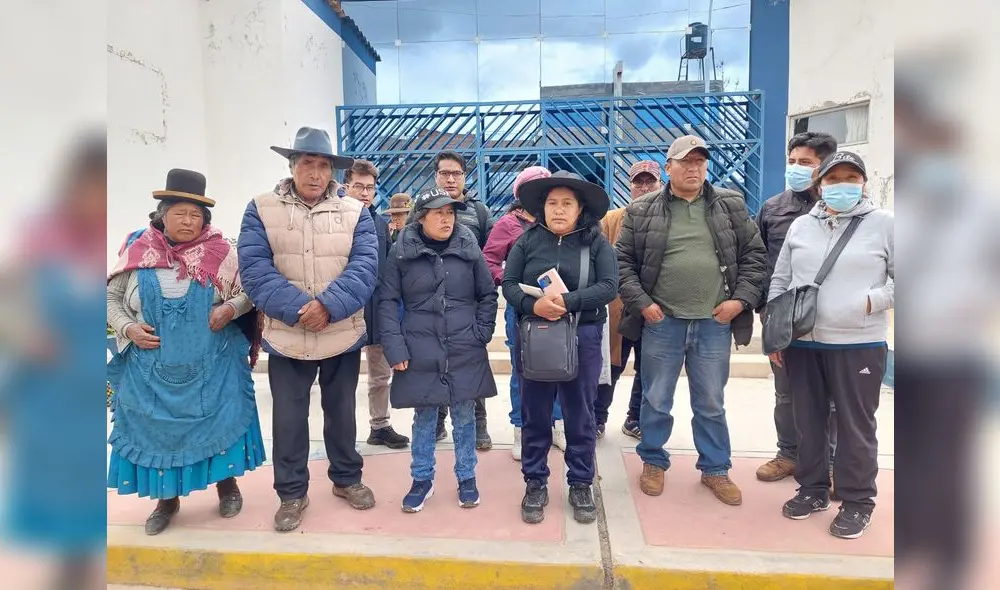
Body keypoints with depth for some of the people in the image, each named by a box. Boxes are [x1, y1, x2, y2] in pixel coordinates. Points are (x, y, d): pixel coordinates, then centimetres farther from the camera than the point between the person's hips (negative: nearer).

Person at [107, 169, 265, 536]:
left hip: (212, 365, -1)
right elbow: (112, 298, 9)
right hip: (154, 367, 2)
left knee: (218, 421, 8)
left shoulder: (221, 252, -5)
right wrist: (128, 329, -7)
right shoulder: (138, 252, 0)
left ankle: (227, 484, 31)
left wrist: (231, 308, -17)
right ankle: (167, 498, 31)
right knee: (157, 427, 11)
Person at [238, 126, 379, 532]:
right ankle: (292, 492, 28)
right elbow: (255, 268, -9)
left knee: (341, 412, 16)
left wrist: (328, 306, -22)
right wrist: (296, 308, -21)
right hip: (286, 336, -1)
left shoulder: (354, 213, 2)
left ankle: (346, 478, 36)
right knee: (288, 418, 9)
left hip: (343, 335, 1)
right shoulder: (261, 209, 0)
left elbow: (364, 267, -8)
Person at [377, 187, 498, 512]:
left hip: (465, 353, 1)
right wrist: (395, 348, -9)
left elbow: (488, 294, 7)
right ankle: (422, 479, 30)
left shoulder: (469, 248, -1)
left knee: (464, 417, 12)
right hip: (420, 353, -1)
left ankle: (466, 478, 30)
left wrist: (482, 334, -1)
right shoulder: (401, 252, -4)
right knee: (423, 417, 12)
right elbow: (387, 301, -3)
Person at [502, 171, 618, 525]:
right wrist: (534, 305, -23)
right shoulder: (528, 240, 2)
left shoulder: (596, 242, -1)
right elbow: (509, 284, -3)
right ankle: (535, 484, 26)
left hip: (583, 339, -1)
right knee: (535, 415, 10)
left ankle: (581, 485, 27)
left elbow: (609, 287, -12)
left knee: (580, 416, 10)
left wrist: (568, 302, -24)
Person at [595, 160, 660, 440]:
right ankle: (597, 418, 24)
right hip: (617, 308, -1)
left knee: (649, 370, 14)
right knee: (610, 367, 7)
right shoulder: (611, 219, 1)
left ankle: (636, 419, 32)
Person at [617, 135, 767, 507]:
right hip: (661, 322, -1)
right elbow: (623, 261, 0)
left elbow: (754, 256, 7)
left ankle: (715, 469, 31)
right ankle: (653, 462, 31)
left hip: (714, 323, 1)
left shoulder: (731, 206, 5)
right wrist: (641, 303, -8)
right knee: (656, 401, 11)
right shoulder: (641, 211, 0)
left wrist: (741, 299, -4)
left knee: (711, 404, 14)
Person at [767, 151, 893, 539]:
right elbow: (779, 281, 11)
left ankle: (858, 500, 21)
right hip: (803, 342, 3)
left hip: (859, 344, -3)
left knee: (855, 424, 5)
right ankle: (813, 488, 28)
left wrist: (873, 301, -15)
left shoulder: (883, 223, 0)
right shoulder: (801, 226, 9)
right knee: (808, 420, 12)